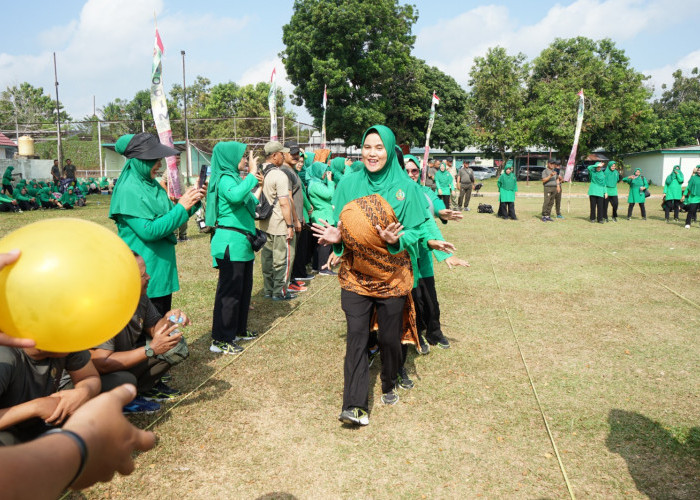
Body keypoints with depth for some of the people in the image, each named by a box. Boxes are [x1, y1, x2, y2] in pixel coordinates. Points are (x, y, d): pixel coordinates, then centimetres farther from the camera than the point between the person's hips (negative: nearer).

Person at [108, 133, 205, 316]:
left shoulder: (153, 185, 8)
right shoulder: (128, 190, -17)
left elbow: (170, 218, 14)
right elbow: (148, 231, -23)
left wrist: (193, 202, -2)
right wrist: (181, 207, -20)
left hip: (163, 268, 8)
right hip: (145, 272, -8)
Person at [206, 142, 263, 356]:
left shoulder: (235, 177, 15)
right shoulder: (225, 179, -14)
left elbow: (249, 204, 26)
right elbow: (235, 196, -37)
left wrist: (255, 185, 14)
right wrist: (252, 175, -27)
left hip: (242, 242, 10)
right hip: (231, 242, -10)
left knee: (244, 287, 17)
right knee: (229, 290, -4)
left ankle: (238, 330, 30)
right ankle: (220, 340, 4)